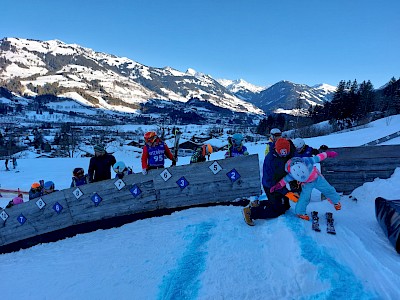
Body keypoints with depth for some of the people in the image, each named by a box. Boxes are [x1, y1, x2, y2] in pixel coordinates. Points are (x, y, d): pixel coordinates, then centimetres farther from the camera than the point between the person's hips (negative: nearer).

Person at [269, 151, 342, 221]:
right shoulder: (291, 174, -35)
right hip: (306, 184, -1)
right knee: (304, 197, -12)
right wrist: (279, 185, -21)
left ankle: (336, 201, 43)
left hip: (317, 178, 2)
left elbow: (318, 157, -24)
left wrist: (327, 154, -15)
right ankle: (300, 212, 12)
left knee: (328, 189, 13)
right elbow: (286, 179, -14)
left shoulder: (307, 161, -40)